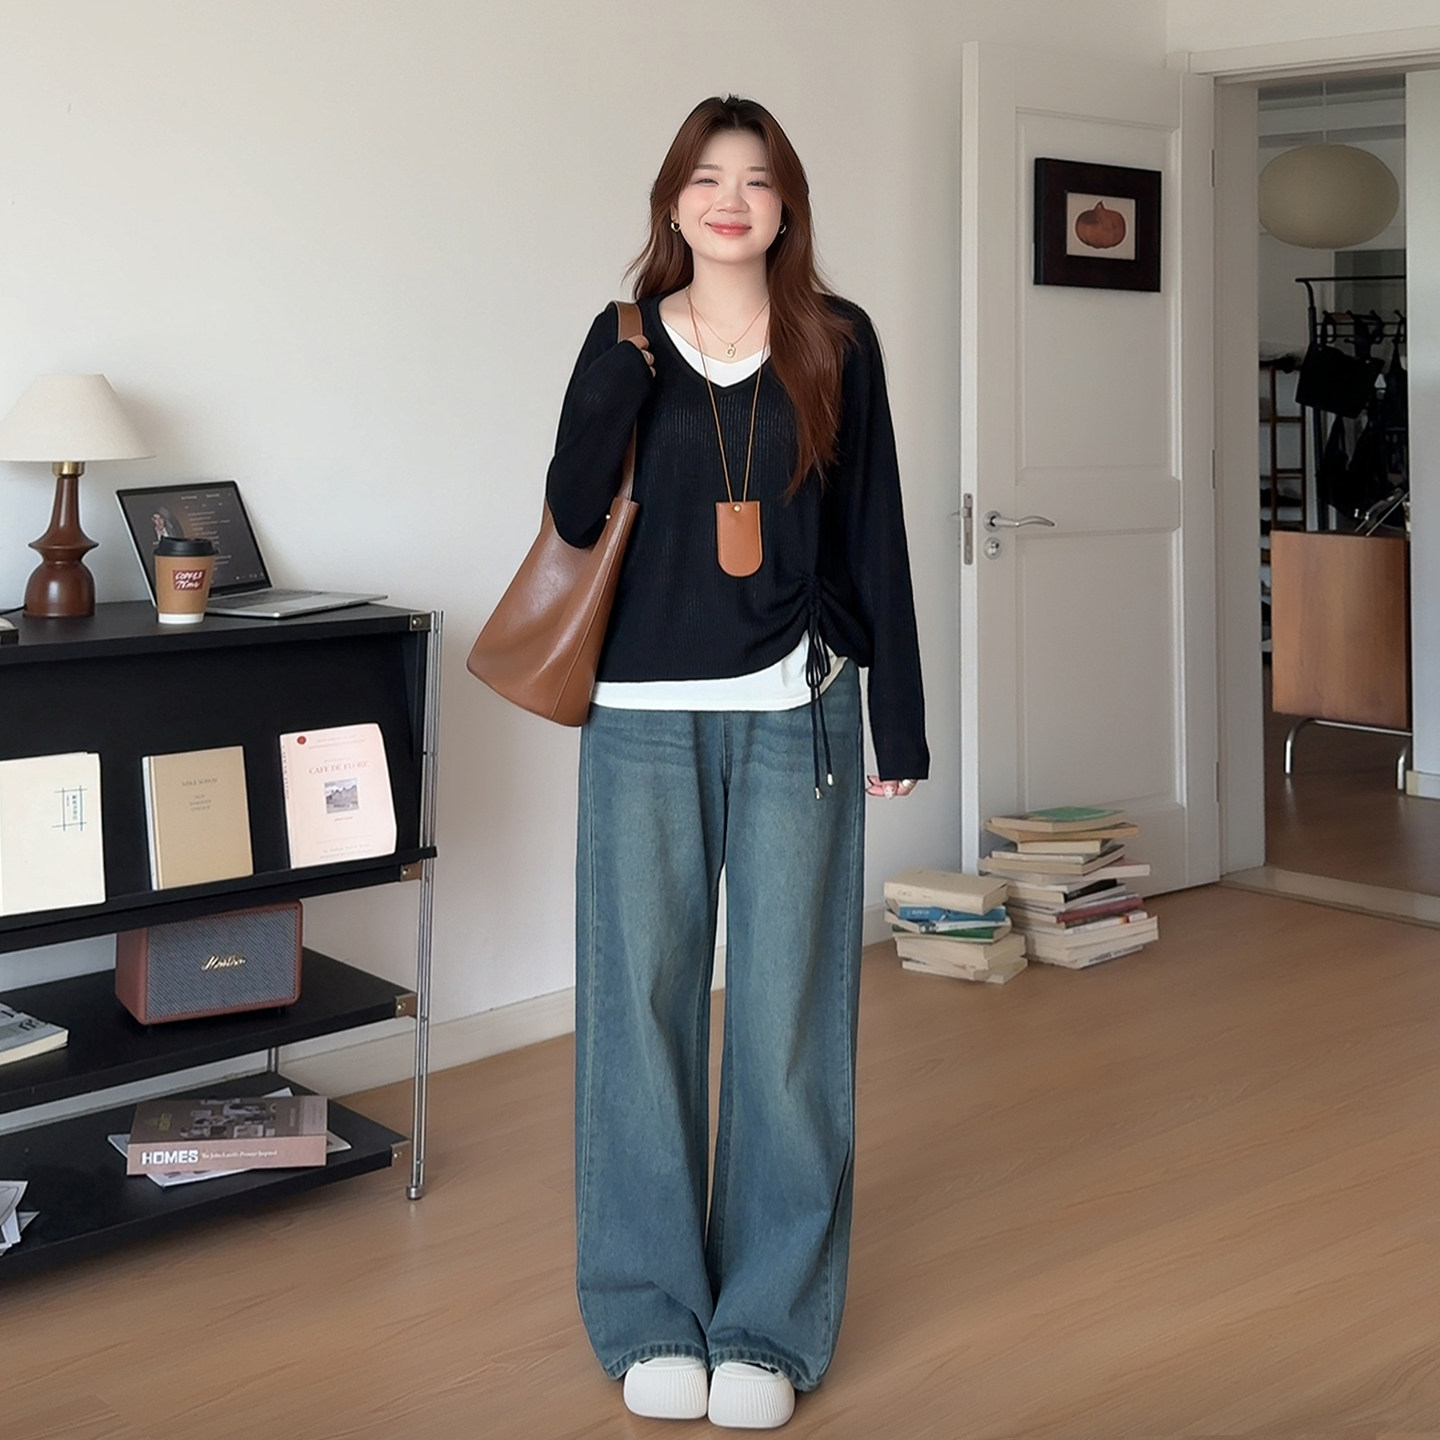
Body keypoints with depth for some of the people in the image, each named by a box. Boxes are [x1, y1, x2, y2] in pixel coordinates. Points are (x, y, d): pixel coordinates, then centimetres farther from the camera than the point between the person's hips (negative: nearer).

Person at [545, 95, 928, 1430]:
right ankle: (652, 1313, 17)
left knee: (788, 1004, 2)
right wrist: (614, 376, -16)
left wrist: (899, 718, 2)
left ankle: (770, 1323, 15)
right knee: (641, 995, 3)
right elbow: (572, 517, -3)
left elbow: (873, 534, 4)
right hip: (645, 716, 1)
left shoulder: (839, 344, 4)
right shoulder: (628, 339, 5)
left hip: (796, 715, 0)